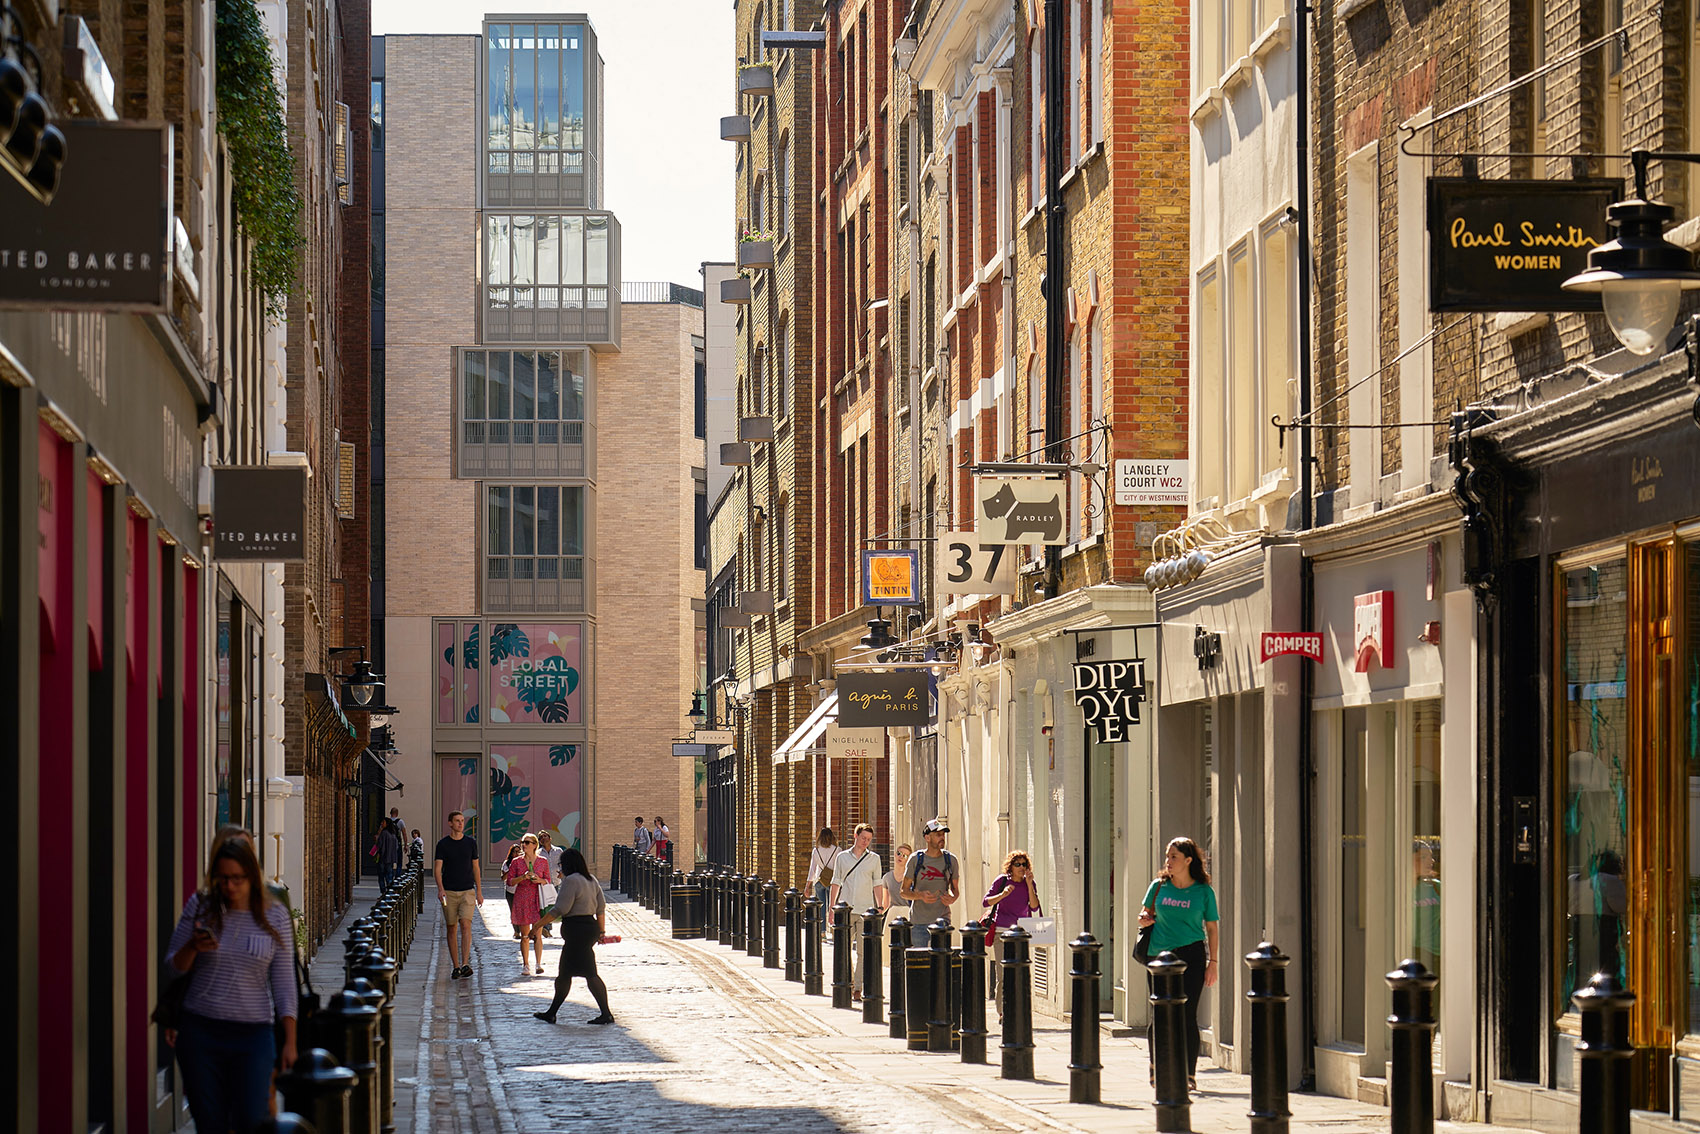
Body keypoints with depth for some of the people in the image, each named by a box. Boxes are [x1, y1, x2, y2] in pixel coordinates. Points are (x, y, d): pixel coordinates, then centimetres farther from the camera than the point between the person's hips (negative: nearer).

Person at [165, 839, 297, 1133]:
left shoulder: (274, 918, 0)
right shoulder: (200, 907, 2)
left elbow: (283, 982, 4)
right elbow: (174, 966, 8)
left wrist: (290, 1040, 1)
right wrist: (194, 947, -14)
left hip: (252, 1034, -1)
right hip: (200, 1031, 1)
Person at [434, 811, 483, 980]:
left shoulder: (471, 842, 7)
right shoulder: (443, 844, 1)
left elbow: (475, 867, 13)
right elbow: (437, 868, -4)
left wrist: (479, 891, 10)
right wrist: (440, 888, -20)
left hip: (467, 890, 0)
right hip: (449, 892, 0)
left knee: (465, 925, -15)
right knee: (452, 928, 3)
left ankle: (465, 964, -21)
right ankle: (456, 966, 10)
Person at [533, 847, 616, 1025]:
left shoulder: (571, 881, -14)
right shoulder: (592, 881, 13)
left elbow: (561, 909, -18)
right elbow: (601, 908, 14)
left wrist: (538, 925, -13)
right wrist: (601, 931, 21)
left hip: (576, 929, -10)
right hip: (590, 926, 10)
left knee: (589, 974, -9)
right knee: (564, 974, 16)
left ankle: (606, 1014, -11)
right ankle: (551, 1013, 23)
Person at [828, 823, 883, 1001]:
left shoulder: (874, 859, 8)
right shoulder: (843, 857, 9)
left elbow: (877, 885, 10)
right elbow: (836, 883, 12)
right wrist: (831, 908, 8)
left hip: (866, 910, -1)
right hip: (845, 909, 1)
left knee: (863, 952, -6)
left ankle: (858, 988, -3)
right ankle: (848, 985, 14)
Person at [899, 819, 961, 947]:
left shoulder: (950, 860, 8)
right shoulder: (916, 859, 1)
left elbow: (955, 889, 17)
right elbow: (903, 892, 4)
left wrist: (952, 898, -7)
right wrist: (921, 895, -17)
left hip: (942, 921, 1)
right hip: (918, 922, -1)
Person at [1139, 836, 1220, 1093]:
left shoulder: (1203, 891, 0)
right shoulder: (1159, 886, 6)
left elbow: (1212, 928, 4)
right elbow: (1146, 912, 21)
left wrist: (1212, 963, -1)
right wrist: (1145, 918, -4)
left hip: (1191, 956, -2)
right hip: (1160, 956, 2)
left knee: (1187, 1015, -6)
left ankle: (1189, 1075, 0)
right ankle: (1157, 1068, 20)